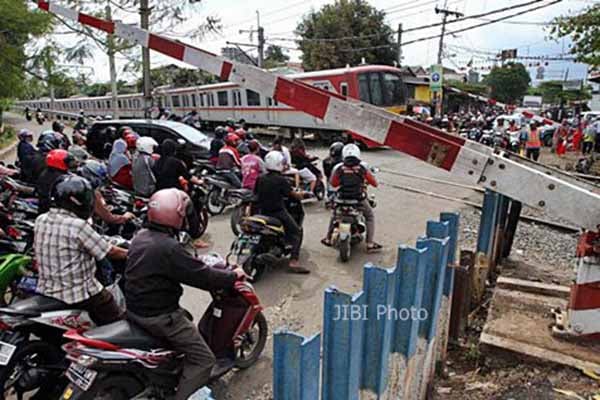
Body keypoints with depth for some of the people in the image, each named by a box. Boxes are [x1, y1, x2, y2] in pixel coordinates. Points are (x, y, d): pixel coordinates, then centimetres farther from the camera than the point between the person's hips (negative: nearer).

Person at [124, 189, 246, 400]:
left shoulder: (140, 236, 3)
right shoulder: (168, 248, -27)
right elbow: (203, 277, -22)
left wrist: (210, 266, 16)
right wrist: (233, 276, -7)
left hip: (135, 308, 10)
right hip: (158, 317, -9)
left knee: (185, 318, 32)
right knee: (203, 360, -3)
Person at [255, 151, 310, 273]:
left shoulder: (260, 179, 4)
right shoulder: (281, 180, -13)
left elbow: (255, 193, 9)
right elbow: (291, 193, -10)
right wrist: (302, 194, 9)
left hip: (263, 212, 7)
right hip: (278, 212, -7)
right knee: (296, 231, 3)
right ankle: (294, 262, -8)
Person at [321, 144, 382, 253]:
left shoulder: (338, 168, -8)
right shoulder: (362, 168, -9)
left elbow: (333, 183, 3)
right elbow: (374, 182, -3)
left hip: (342, 199, 2)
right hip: (360, 199, -1)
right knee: (370, 216, 20)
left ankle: (328, 239, 34)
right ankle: (370, 244, 14)